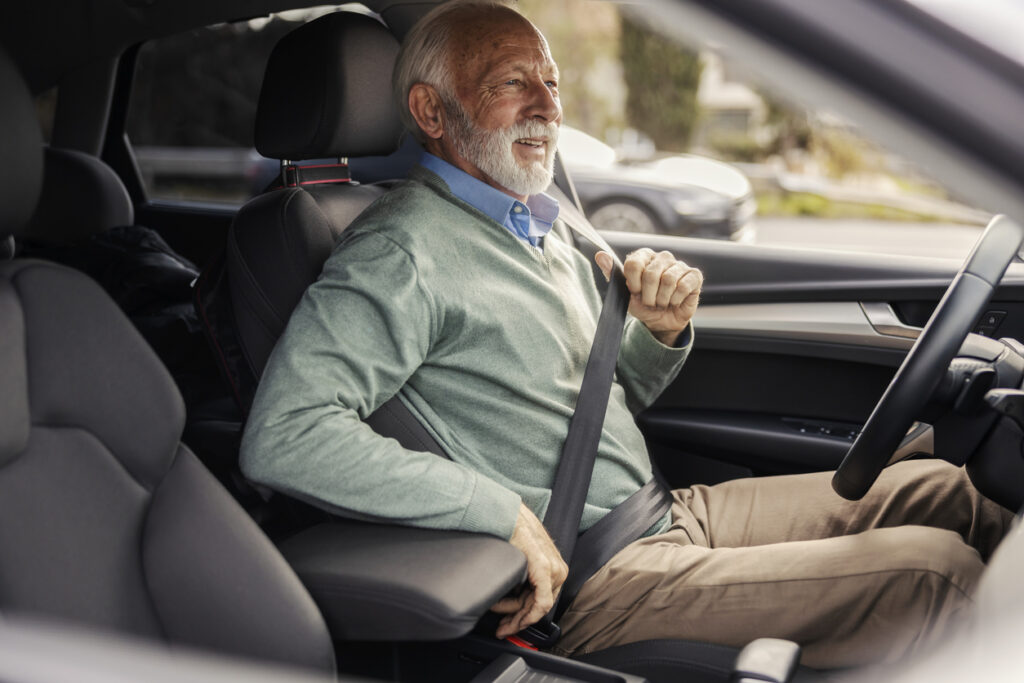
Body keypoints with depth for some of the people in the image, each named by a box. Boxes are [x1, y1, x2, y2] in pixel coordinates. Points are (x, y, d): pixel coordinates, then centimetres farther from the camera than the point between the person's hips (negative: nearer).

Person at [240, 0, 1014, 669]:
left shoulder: (541, 225, 15)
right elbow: (281, 437, -27)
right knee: (934, 572, -17)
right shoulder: (406, 249, -15)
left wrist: (662, 331, 0)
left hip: (667, 513, 9)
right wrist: (505, 512, -25)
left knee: (938, 490, 5)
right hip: (586, 579, -9)